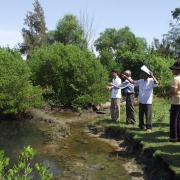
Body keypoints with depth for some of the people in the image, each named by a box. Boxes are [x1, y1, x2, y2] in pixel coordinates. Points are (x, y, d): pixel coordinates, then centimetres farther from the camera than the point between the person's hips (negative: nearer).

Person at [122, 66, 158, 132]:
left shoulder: (151, 81, -9)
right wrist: (126, 77, 6)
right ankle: (141, 126, 29)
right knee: (140, 115, 14)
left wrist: (152, 76, -34)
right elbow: (133, 82, 13)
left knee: (148, 115, 1)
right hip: (141, 101, 6)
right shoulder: (140, 81, 6)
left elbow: (156, 83, -27)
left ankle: (149, 127, 12)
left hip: (148, 102, -6)